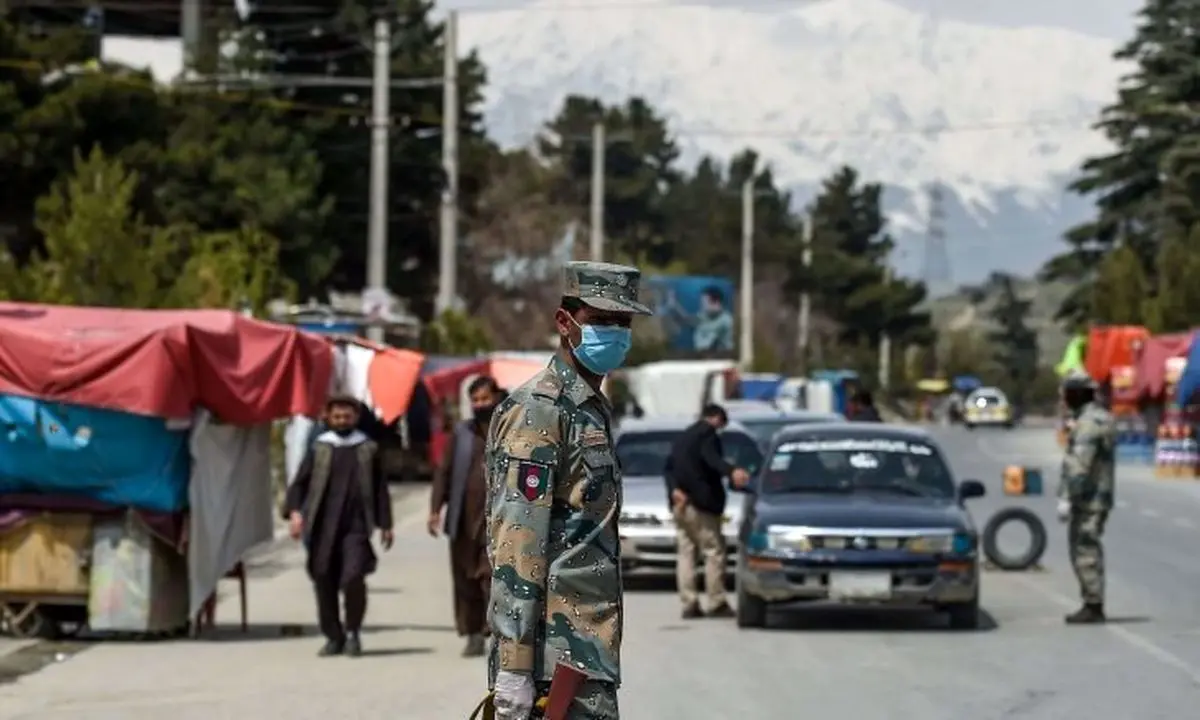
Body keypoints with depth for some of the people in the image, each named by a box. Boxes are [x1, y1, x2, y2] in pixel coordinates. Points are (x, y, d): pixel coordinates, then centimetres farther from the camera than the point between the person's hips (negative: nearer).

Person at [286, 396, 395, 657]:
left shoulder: (368, 450, 10)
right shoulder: (319, 449, 10)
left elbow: (380, 489, 12)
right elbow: (299, 483, 5)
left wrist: (385, 524, 8)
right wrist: (295, 511, -10)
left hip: (356, 526, -2)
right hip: (323, 527, 2)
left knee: (353, 577, -16)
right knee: (324, 581, 2)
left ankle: (352, 633, 2)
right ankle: (333, 637, 16)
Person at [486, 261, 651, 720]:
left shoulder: (595, 409, 20)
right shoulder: (537, 411, -10)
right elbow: (515, 545, -18)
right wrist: (512, 670, -23)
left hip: (589, 648, 10)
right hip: (563, 659, -10)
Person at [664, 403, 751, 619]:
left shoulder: (682, 438, 22)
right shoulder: (708, 433, -4)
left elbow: (669, 468, 12)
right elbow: (711, 458, -24)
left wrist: (675, 489, -4)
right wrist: (731, 471, -41)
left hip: (680, 503, 8)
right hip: (701, 502, -8)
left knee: (686, 553, 6)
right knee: (714, 552, -4)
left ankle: (689, 604, 1)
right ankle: (716, 603, -8)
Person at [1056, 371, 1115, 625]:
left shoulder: (1088, 423, -17)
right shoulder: (1101, 418, 16)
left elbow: (1079, 465, -24)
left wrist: (1066, 498, -25)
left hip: (1087, 498, -10)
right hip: (1099, 496, 10)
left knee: (1085, 551, -8)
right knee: (1087, 550, 14)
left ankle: (1093, 607, -7)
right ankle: (1093, 605, 17)